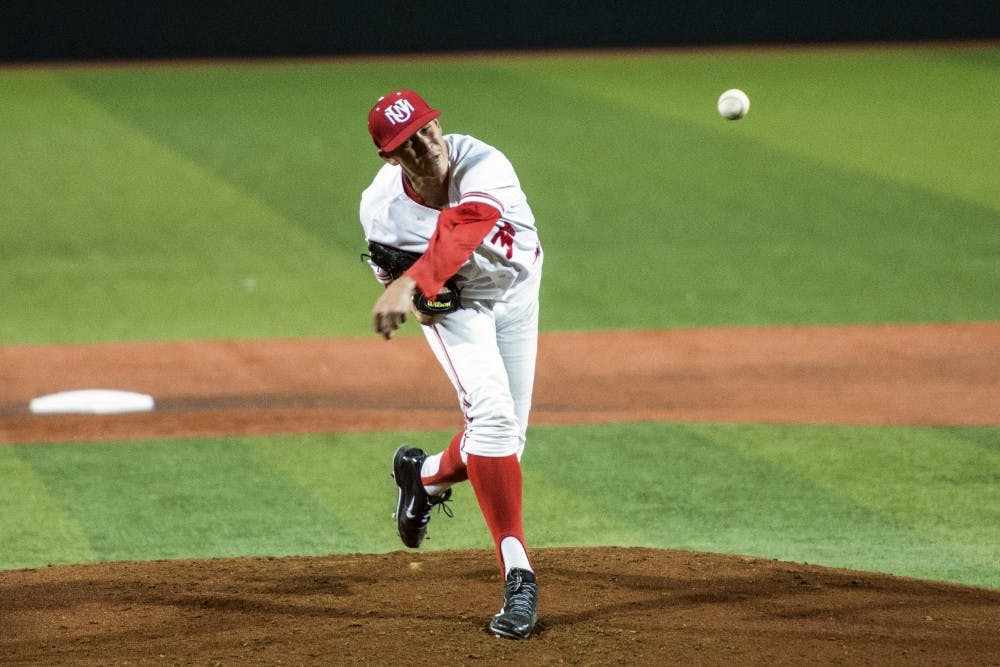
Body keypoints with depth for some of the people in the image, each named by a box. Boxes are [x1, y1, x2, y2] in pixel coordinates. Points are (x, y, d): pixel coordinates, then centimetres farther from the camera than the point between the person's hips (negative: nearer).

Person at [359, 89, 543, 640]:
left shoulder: (482, 165, -37)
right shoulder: (381, 206, -27)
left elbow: (464, 228, -58)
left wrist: (411, 284, -73)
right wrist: (410, 298, -26)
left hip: (516, 292, 1)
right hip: (453, 303, -1)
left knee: (506, 440, 7)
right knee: (492, 413, -23)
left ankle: (426, 473, 41)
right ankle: (517, 574, -20)